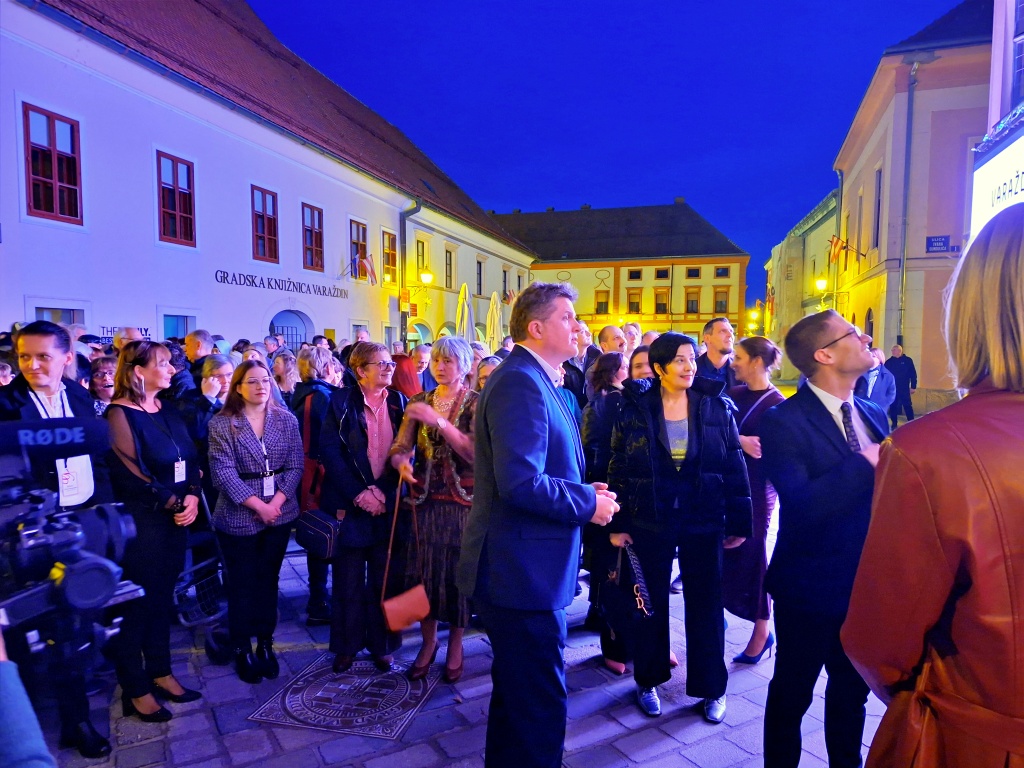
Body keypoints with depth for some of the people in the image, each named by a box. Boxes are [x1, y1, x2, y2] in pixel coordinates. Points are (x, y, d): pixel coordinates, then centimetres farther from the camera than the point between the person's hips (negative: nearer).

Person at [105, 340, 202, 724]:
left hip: (174, 520, 7)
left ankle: (160, 673, 32)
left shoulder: (168, 412, 10)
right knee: (135, 604, 6)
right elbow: (131, 476, -17)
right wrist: (174, 503, -11)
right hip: (139, 524, -7)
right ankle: (136, 690, 22)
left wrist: (191, 497, -9)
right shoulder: (119, 414, -12)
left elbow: (190, 459, 8)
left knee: (161, 598, 17)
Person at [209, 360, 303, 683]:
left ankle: (265, 644, 26)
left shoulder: (286, 419, 2)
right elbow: (223, 471, -13)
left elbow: (295, 466, -1)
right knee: (242, 583, 8)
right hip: (238, 516, -2)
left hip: (279, 512, 3)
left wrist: (277, 501, -13)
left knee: (268, 580, 13)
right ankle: (242, 649, 24)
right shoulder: (221, 423, -6)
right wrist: (258, 505, -17)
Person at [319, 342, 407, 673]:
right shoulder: (341, 402, -2)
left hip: (388, 504, 2)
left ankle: (382, 645, 23)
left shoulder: (399, 402, 5)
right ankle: (346, 646, 25)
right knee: (348, 580, 9)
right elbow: (330, 451, -8)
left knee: (384, 579, 8)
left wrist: (382, 491, -11)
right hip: (350, 503, -2)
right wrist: (358, 494, -13)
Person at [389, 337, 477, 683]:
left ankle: (455, 645, 26)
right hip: (425, 498, 3)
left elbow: (476, 452, -18)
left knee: (459, 571, 5)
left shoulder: (476, 404, -4)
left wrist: (439, 421, -25)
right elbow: (400, 448, -1)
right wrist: (402, 463, -24)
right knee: (424, 571, 8)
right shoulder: (419, 401, 6)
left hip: (463, 499, -3)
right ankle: (429, 641, 29)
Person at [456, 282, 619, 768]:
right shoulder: (521, 383, -20)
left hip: (519, 568, 11)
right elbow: (521, 484, -29)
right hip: (522, 571, -11)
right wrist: (588, 504, -15)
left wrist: (582, 491, 5)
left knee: (517, 695, 26)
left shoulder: (533, 380, 13)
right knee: (541, 706, 3)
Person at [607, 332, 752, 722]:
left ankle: (711, 688, 30)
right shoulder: (634, 410, -5)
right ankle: (648, 680, 33)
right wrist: (617, 524, -3)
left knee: (705, 605, 11)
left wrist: (739, 522, -1)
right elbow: (618, 470, -2)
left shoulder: (718, 407, -3)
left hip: (703, 523, 1)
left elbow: (734, 467, -1)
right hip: (650, 522, 0)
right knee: (652, 603, 14)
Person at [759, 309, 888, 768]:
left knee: (852, 689, 25)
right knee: (792, 693, 13)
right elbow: (801, 504, -30)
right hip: (810, 587, -6)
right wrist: (865, 462, -28)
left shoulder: (874, 416, 4)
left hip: (867, 584, 7)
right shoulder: (783, 422, -19)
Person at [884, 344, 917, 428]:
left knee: (907, 406, 0)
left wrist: (913, 386, -6)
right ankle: (894, 424, 14)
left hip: (904, 388, -2)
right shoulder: (888, 362, 5)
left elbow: (913, 374, -2)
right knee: (893, 406, 6)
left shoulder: (907, 360, -1)